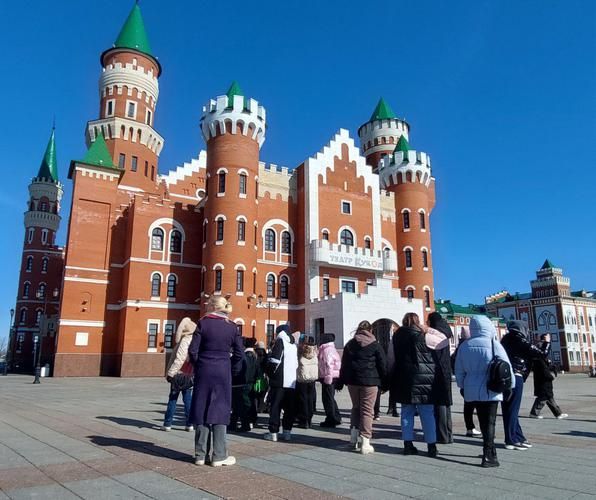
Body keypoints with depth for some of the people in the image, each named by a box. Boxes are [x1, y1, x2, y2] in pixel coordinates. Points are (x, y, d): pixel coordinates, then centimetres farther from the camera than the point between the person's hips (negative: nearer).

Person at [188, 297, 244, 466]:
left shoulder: (203, 323, -4)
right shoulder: (232, 327, 1)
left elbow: (193, 350, -6)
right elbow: (239, 354, 0)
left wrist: (198, 366, 9)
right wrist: (232, 371, 10)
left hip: (204, 372, 0)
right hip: (223, 373, 0)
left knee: (202, 410, 8)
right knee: (219, 411, 6)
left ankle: (201, 454, 14)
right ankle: (219, 456, 9)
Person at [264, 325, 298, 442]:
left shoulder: (280, 342, -6)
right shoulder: (294, 345, 14)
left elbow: (274, 361, -13)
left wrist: (270, 374, 0)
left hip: (279, 381, -6)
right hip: (292, 382, 6)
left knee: (275, 407, 0)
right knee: (289, 408, 9)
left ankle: (273, 432, 1)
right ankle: (287, 431, 11)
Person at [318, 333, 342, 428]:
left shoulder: (327, 350, -15)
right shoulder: (331, 349, 17)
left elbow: (329, 365, -22)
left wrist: (328, 378, -23)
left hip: (328, 378, -10)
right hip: (333, 377, 10)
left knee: (327, 399, -2)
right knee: (330, 398, 18)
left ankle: (331, 420, 3)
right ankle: (336, 418, 25)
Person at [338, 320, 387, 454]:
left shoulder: (349, 344, 9)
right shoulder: (375, 345, -1)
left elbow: (344, 364, 11)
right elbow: (382, 365, -1)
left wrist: (341, 382, 16)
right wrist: (384, 382, 7)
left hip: (352, 381, 3)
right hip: (369, 382, -3)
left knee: (356, 407, 20)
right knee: (367, 410, 1)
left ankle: (354, 433, 9)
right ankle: (365, 443, 0)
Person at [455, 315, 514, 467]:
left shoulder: (464, 346, 1)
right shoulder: (494, 345, -11)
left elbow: (459, 370, 8)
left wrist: (462, 386, 21)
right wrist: (510, 385, 8)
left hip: (472, 391, 4)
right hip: (490, 390, -4)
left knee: (483, 422, 16)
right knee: (489, 422, 1)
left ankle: (490, 450, 27)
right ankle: (488, 456, -1)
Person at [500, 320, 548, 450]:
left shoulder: (506, 340, 11)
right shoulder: (520, 341, -9)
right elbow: (542, 354, -6)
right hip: (516, 377, -7)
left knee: (508, 409, 12)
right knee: (513, 409, -1)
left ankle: (518, 437, 23)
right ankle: (511, 440, 4)